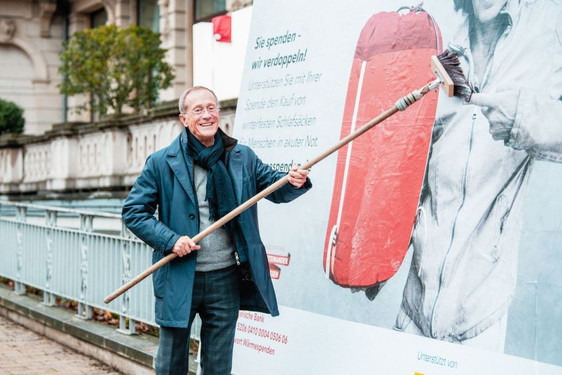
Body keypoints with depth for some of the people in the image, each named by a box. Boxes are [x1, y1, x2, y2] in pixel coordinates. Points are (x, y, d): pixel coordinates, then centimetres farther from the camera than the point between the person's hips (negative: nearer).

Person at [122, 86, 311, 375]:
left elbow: (274, 187, 10)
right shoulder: (161, 163, -4)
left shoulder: (242, 158, 4)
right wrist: (170, 240, -16)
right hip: (178, 280, -2)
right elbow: (133, 210, -3)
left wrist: (294, 182, -14)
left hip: (225, 278, 2)